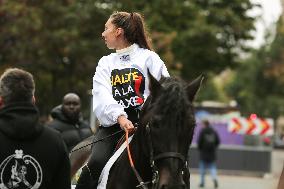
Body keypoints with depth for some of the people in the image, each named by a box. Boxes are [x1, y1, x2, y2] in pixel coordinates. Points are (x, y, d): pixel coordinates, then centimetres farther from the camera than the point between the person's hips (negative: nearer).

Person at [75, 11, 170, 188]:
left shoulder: (149, 58, 10)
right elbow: (102, 97, 1)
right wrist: (120, 117, -19)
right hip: (113, 124, 2)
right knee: (96, 162, -23)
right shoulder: (106, 63, 18)